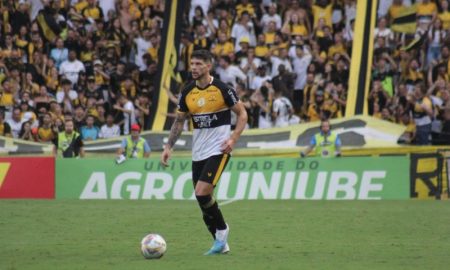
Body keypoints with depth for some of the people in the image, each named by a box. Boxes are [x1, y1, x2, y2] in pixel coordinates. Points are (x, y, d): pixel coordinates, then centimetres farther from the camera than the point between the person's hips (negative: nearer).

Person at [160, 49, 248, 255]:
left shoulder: (222, 89, -9)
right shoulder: (187, 92, 5)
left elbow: (242, 114, -3)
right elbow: (179, 121, 14)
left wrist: (233, 138, -16)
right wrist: (168, 147, 5)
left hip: (218, 149, -6)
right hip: (198, 152, 6)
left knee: (202, 193, -19)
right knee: (203, 199, 5)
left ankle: (221, 230, 3)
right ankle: (221, 243, 17)